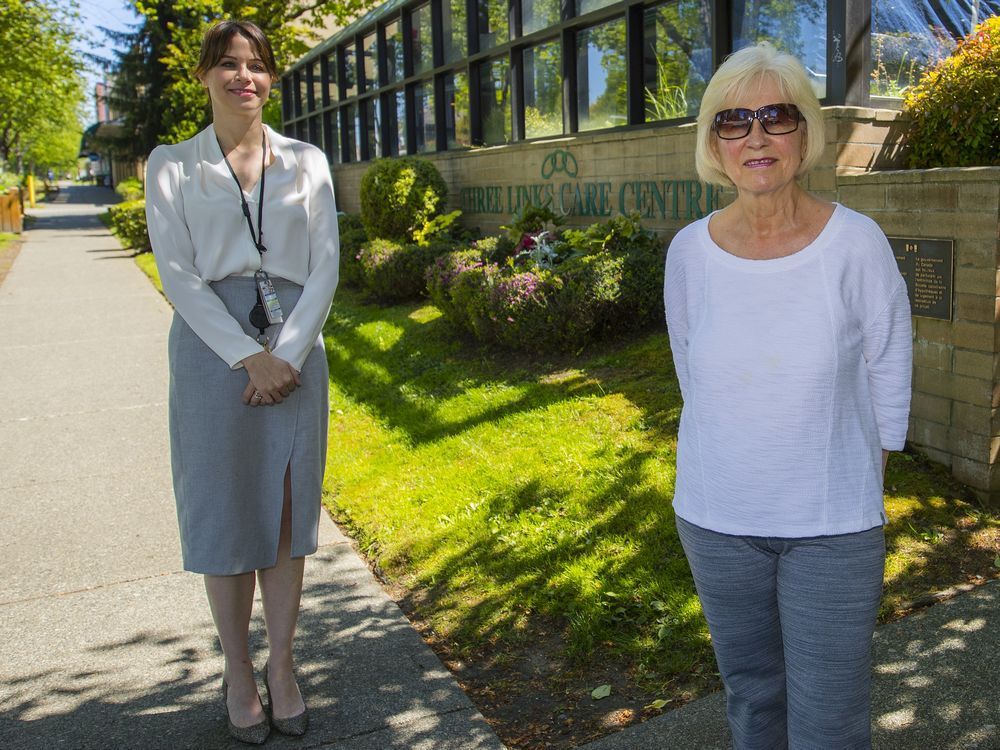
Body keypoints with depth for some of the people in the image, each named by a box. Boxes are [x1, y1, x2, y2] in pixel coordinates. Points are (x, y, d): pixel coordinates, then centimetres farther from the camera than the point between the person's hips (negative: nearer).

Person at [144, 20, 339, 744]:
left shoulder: (306, 162, 9)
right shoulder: (172, 165, 5)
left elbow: (326, 265, 3)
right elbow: (177, 273, -4)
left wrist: (289, 353, -9)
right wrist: (249, 356, -13)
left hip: (295, 345, 2)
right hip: (213, 346, -1)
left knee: (288, 506, 6)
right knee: (224, 508, 3)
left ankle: (281, 664, 21)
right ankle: (238, 670, 20)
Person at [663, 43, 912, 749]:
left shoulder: (856, 243, -12)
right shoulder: (690, 250, -6)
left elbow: (887, 374, 0)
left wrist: (861, 476, 5)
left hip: (834, 527, -2)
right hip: (716, 519, 2)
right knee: (751, 693, 20)